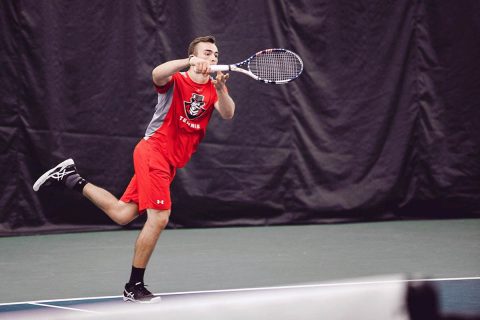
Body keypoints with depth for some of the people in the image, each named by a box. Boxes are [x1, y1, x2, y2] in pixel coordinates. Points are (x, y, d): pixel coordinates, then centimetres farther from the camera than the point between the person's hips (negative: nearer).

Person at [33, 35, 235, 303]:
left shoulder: (214, 89, 8)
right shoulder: (176, 80, -6)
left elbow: (227, 113, -12)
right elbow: (157, 74, -30)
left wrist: (221, 89, -30)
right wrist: (189, 62, -41)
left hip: (170, 162, 7)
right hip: (154, 150, -7)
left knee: (122, 214, 4)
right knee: (159, 218, -14)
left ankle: (71, 178, 21)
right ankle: (134, 288, -1)